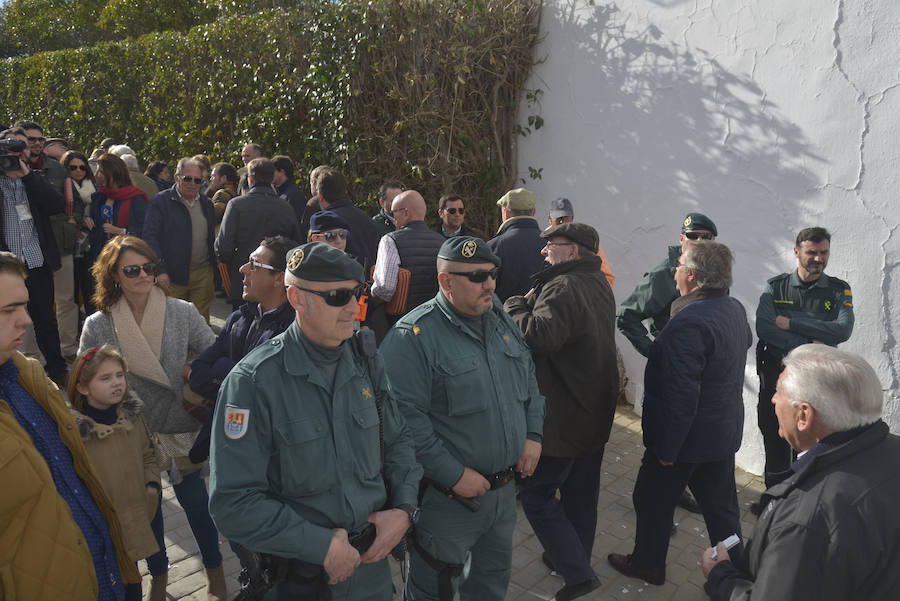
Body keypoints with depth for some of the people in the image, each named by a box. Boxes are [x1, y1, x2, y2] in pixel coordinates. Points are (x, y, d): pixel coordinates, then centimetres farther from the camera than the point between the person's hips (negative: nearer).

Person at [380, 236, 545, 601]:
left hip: (504, 488, 7)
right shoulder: (413, 335, -20)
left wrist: (533, 435, 3)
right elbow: (405, 418, -25)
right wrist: (454, 475, -23)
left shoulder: (501, 321, 5)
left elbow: (529, 380, 15)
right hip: (447, 498, -7)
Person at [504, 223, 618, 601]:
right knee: (581, 492, 21)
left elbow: (539, 335, -37)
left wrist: (515, 305, -20)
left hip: (562, 419, -9)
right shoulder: (599, 284, 9)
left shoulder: (563, 289, -23)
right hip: (596, 411, 10)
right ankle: (575, 558, 38)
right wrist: (532, 301, -1)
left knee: (536, 494, 3)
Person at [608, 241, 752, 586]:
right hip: (725, 432, 8)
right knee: (721, 506, 21)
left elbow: (681, 395, -30)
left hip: (687, 438, -8)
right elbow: (746, 342, 23)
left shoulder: (688, 323, -29)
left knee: (653, 500, 14)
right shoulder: (736, 309, 0)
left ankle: (647, 564, 33)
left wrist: (667, 449, -21)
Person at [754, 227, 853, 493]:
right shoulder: (775, 287, 3)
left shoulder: (839, 290, 4)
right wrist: (807, 346, -17)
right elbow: (763, 328, -11)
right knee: (775, 441, 10)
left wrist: (790, 323, -15)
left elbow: (843, 330, -13)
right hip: (776, 376, 1)